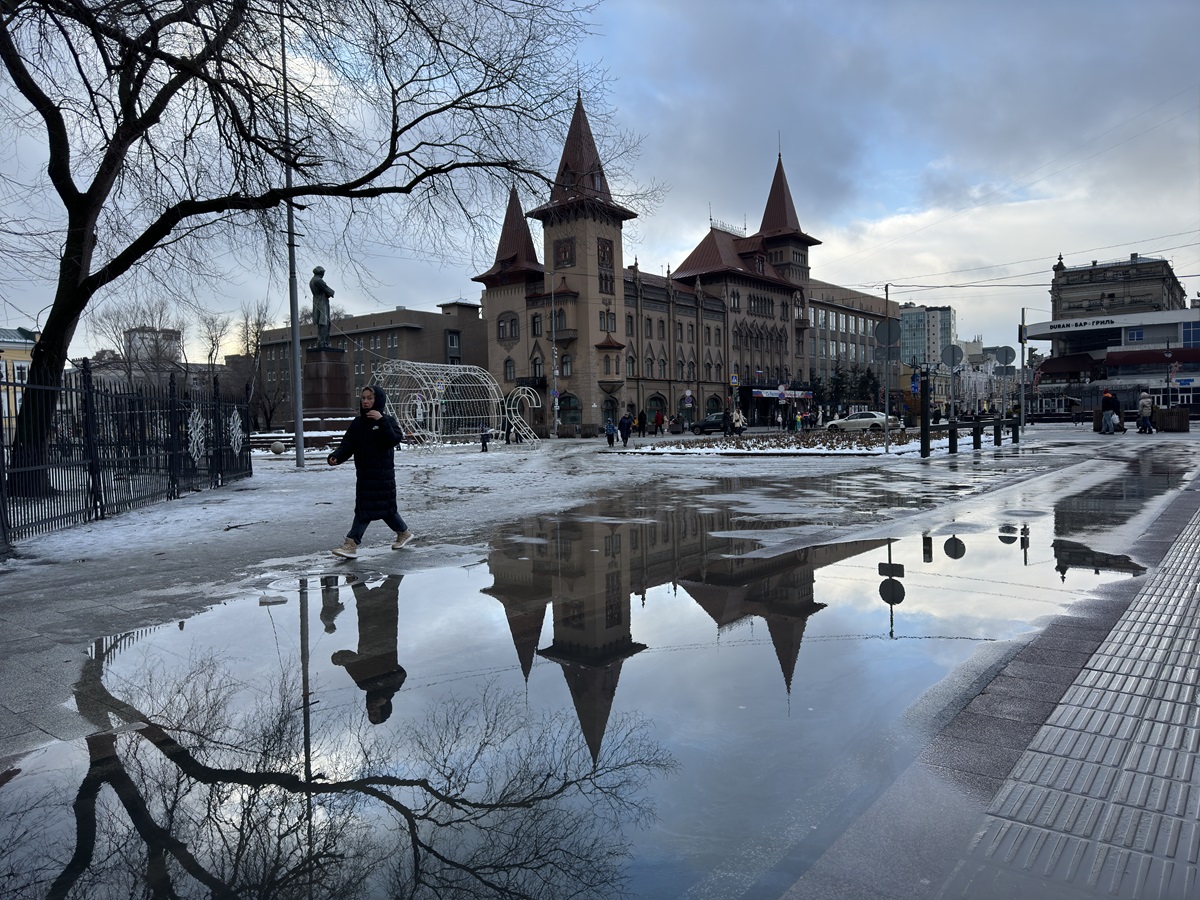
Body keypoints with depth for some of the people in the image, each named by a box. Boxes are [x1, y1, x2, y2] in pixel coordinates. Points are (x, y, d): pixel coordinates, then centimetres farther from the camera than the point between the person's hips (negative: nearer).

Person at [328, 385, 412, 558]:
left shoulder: (387, 421, -4)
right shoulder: (358, 423, 8)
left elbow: (394, 439, -20)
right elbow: (347, 445, 2)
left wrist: (382, 421, -26)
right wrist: (336, 456, -16)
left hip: (382, 473, -5)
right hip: (364, 474, 5)